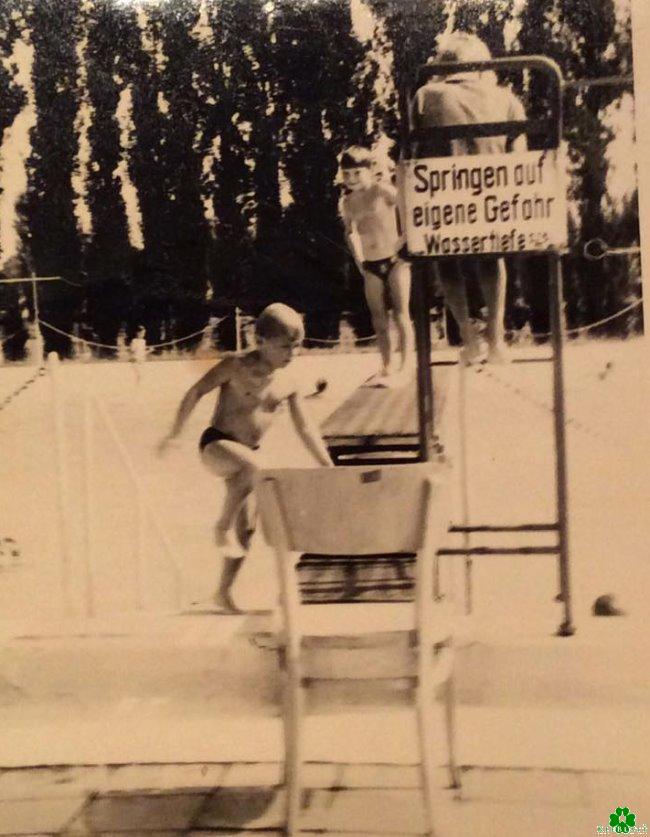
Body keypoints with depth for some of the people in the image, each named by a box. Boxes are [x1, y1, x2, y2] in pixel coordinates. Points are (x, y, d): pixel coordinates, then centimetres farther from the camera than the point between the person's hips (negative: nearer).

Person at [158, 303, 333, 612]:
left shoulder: (288, 383, 4)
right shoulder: (236, 366, -10)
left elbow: (305, 429, 9)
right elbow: (196, 391, -9)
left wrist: (329, 467, 6)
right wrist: (174, 433, -12)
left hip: (248, 452, 6)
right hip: (216, 444, -6)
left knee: (246, 527, 4)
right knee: (252, 467, -38)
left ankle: (224, 593, 17)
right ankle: (222, 527, -20)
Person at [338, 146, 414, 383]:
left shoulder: (382, 191, -10)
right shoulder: (346, 203, 6)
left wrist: (403, 241, -13)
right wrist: (358, 260, 13)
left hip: (395, 260, -5)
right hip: (370, 267, 5)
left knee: (401, 314, -4)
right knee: (379, 318, 6)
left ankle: (405, 366, 1)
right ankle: (386, 369, 13)